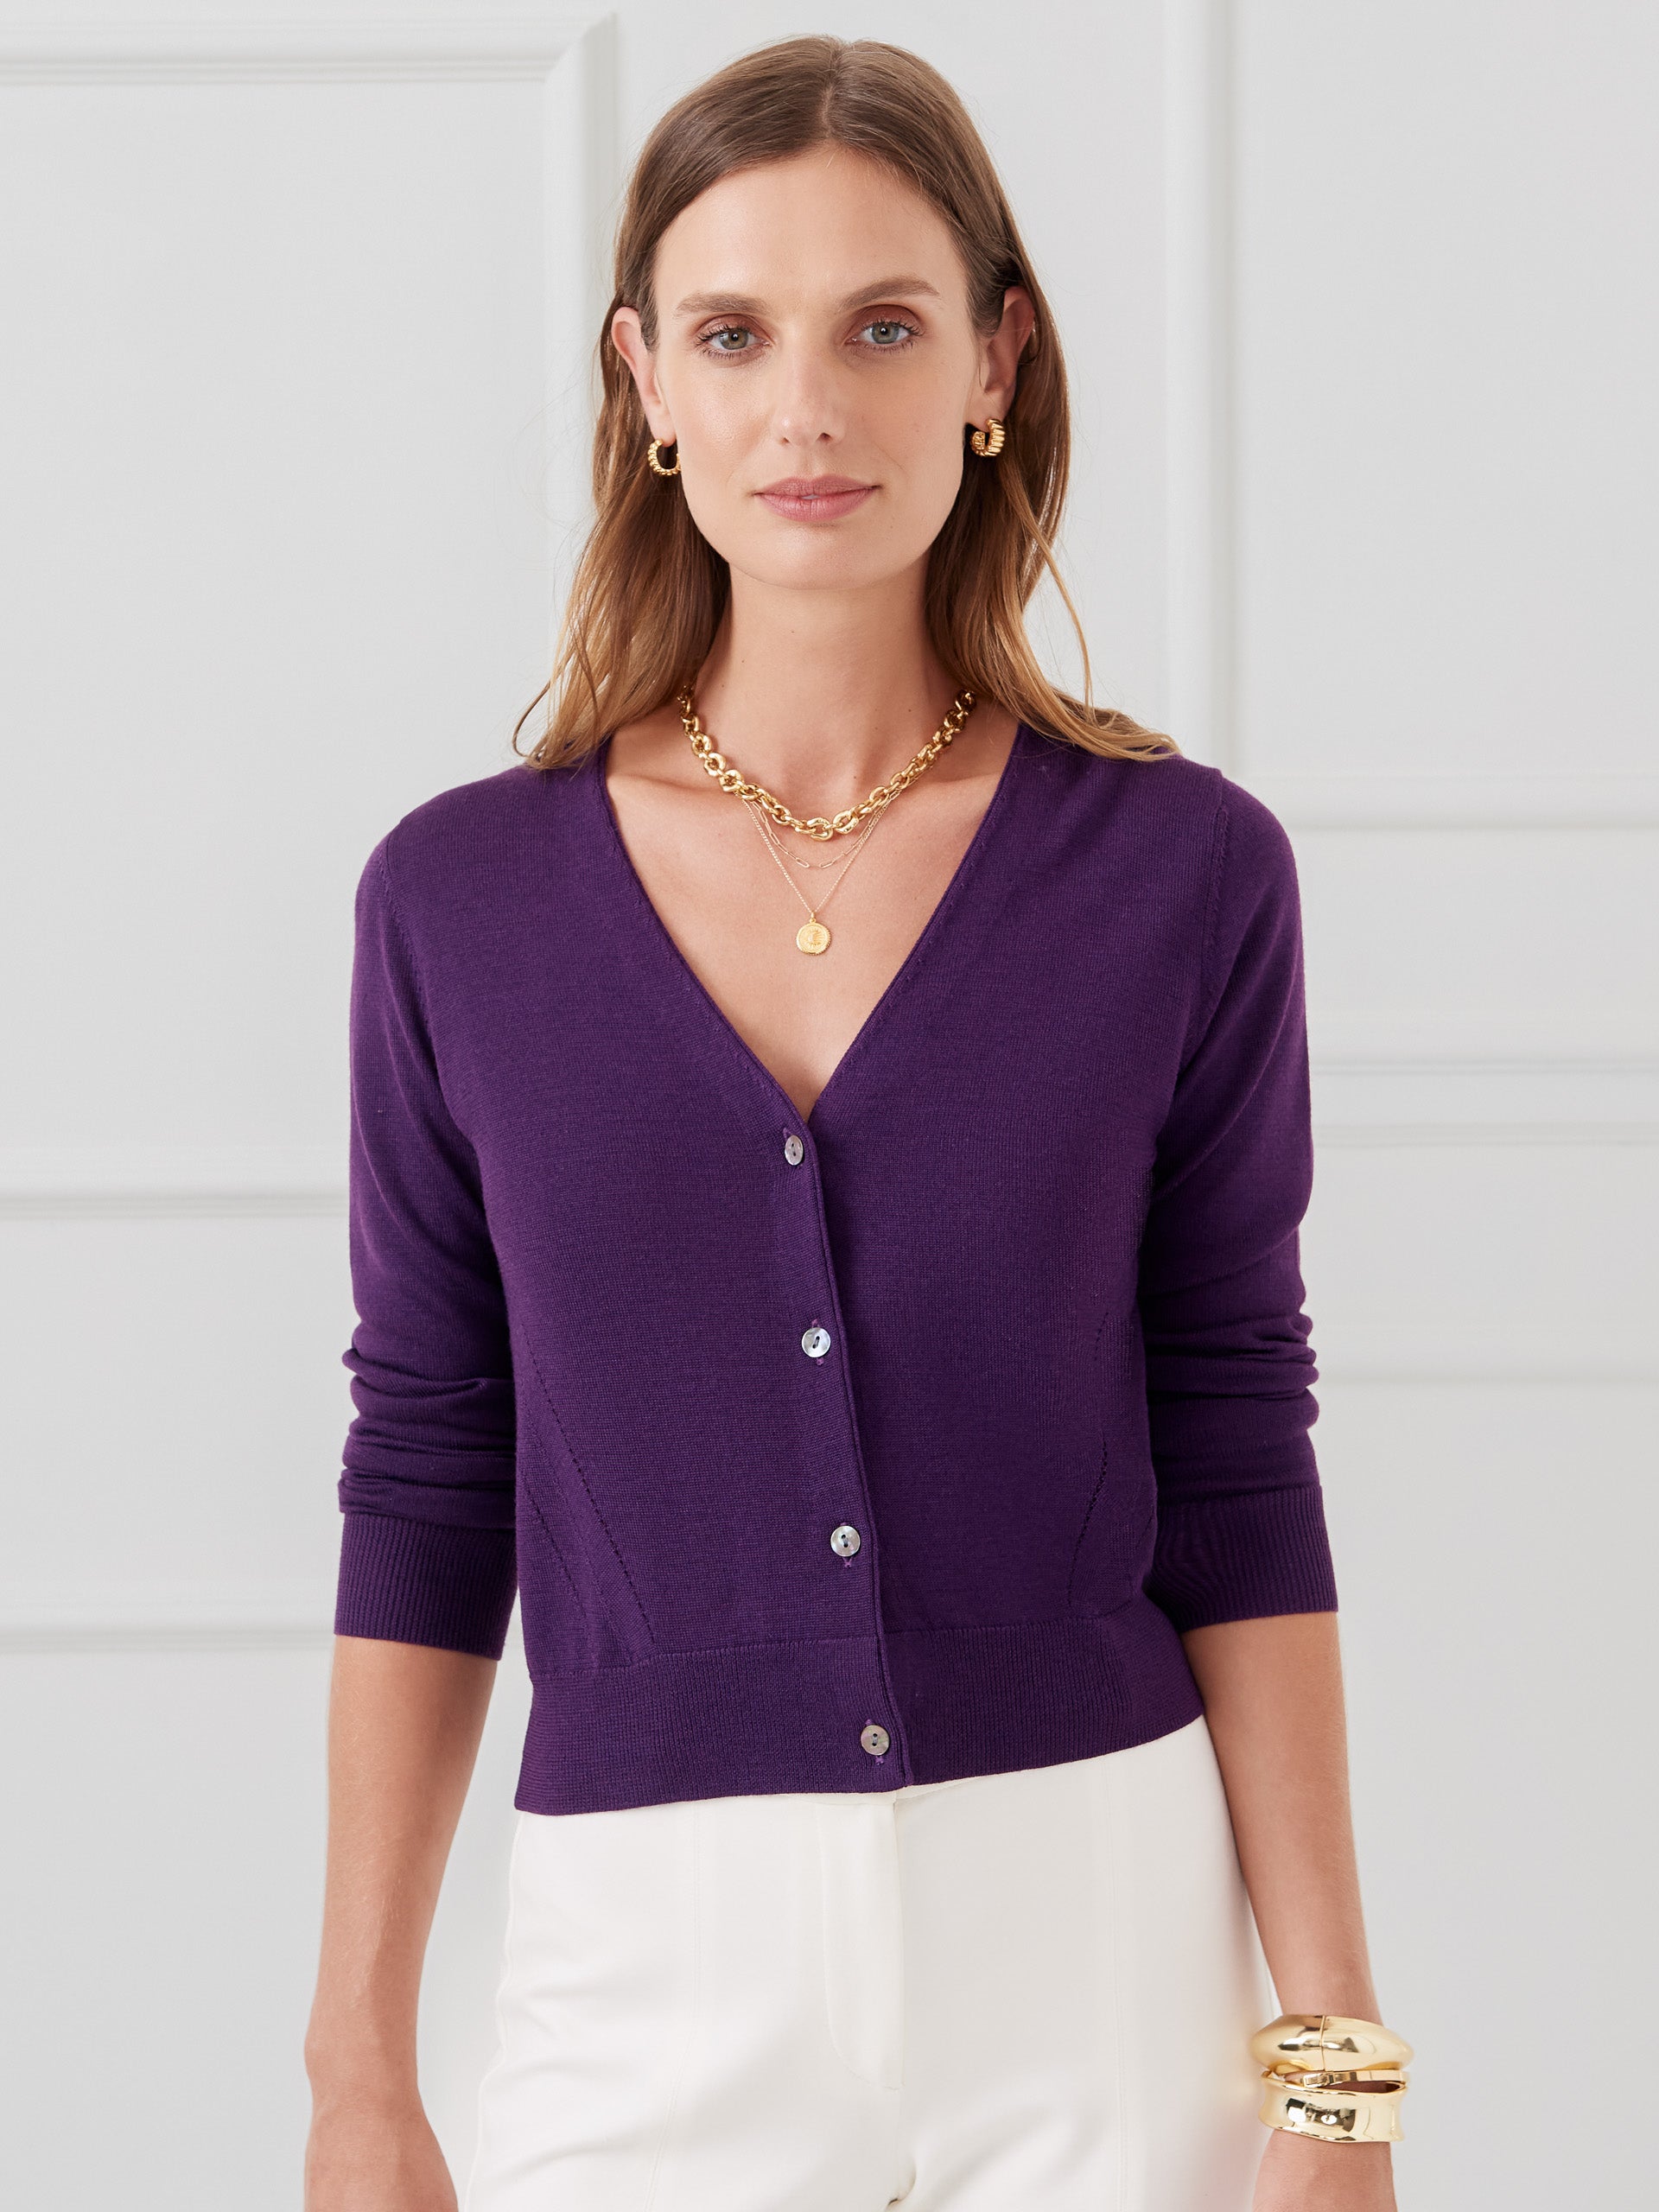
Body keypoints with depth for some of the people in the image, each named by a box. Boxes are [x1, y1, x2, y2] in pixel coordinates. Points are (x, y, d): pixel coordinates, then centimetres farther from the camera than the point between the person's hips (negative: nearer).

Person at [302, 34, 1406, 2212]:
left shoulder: (1183, 870, -2)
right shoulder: (460, 895, 0)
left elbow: (1236, 1480, 0)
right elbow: (424, 1492, 4)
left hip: (1098, 1948, 0)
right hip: (652, 1954, 1)